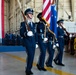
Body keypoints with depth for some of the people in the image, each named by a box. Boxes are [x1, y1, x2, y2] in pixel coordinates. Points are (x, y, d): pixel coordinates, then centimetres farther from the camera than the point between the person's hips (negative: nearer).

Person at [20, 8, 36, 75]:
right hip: (27, 42, -6)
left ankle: (29, 69, 23)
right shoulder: (23, 23, -4)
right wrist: (26, 33, -30)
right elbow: (21, 34, -10)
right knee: (30, 55, -15)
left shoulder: (33, 24, 14)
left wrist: (35, 41, 16)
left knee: (32, 56, 8)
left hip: (33, 42, 6)